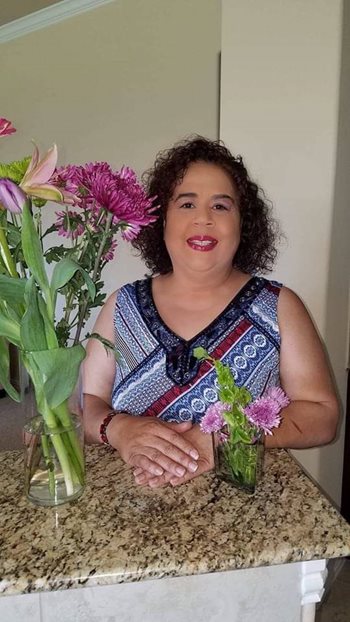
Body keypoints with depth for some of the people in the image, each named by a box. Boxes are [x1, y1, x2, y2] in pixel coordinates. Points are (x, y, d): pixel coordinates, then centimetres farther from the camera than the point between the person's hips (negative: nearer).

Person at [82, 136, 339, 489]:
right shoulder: (123, 306, 2)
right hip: (134, 497, 2)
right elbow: (84, 401, 2)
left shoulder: (278, 307, -2)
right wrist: (117, 429, -19)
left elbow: (322, 413, -7)